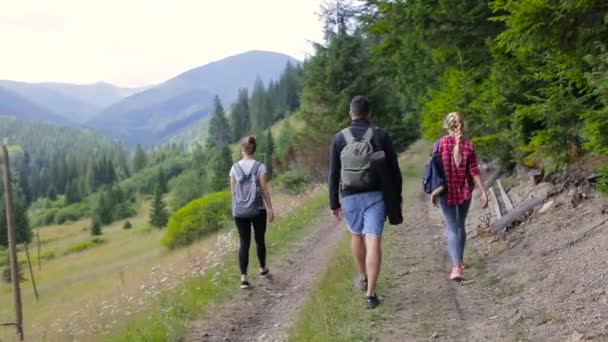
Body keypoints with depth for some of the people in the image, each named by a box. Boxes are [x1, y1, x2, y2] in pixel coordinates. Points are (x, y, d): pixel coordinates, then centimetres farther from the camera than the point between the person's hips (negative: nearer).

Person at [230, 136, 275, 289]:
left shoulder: (235, 168, -2)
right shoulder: (260, 167, -9)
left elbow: (233, 191, 2)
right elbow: (265, 190, -8)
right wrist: (270, 209, -1)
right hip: (258, 209, -1)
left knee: (244, 243, 3)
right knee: (260, 240, 17)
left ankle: (244, 277, -7)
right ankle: (263, 269, 35)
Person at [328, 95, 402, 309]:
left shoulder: (340, 138, -1)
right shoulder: (380, 135, -3)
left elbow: (333, 174, 0)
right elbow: (394, 169, -2)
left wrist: (334, 204, 6)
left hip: (350, 196, 2)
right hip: (375, 195, -1)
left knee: (356, 235, 23)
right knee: (373, 241, -4)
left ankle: (363, 278, 38)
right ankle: (370, 293, -10)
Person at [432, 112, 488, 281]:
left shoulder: (441, 143, -9)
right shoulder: (469, 146, -5)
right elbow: (474, 171, -7)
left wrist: (434, 191, 3)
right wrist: (484, 192, -3)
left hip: (446, 192, -2)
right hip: (465, 192, 2)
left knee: (452, 228, -1)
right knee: (461, 225, 20)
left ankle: (456, 267, -16)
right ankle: (459, 259, 35)